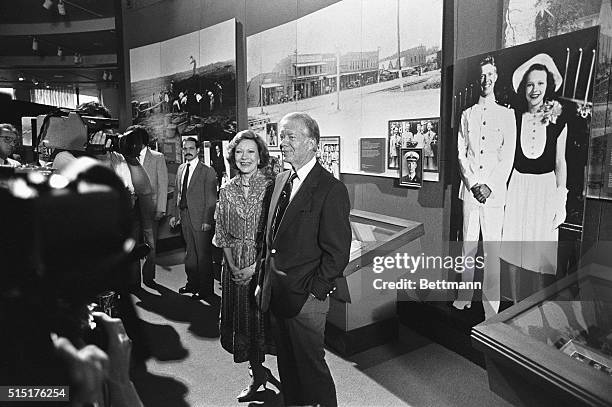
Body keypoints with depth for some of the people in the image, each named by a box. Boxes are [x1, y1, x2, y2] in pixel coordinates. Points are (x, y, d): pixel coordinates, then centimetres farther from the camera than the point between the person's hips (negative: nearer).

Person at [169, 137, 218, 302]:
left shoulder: (207, 171, -9)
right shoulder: (181, 169, 12)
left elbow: (211, 199, -11)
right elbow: (178, 194, 17)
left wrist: (207, 220, -15)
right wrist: (176, 214, 12)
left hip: (200, 219, -7)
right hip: (184, 216, 7)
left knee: (203, 255, 0)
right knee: (190, 253, 17)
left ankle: (206, 291, 12)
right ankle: (192, 284, 31)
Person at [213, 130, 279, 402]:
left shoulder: (270, 188, -9)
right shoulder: (227, 191, 4)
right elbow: (222, 233, 5)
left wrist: (256, 266, -13)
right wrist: (233, 267, -5)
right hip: (235, 266, 4)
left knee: (264, 317, 4)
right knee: (242, 320, 13)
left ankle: (260, 370, 27)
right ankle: (258, 374, 32)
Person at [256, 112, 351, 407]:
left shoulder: (331, 189, -15)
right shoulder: (281, 181, 9)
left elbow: (337, 252, -15)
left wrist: (313, 293, -14)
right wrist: (263, 282, 11)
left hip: (305, 297, -7)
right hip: (275, 294, 7)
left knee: (311, 367, 10)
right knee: (286, 366, 21)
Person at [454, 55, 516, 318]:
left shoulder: (507, 115, 8)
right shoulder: (467, 115, 13)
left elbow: (508, 158, 1)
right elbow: (461, 154, 7)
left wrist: (489, 186, -10)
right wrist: (473, 184, -6)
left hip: (494, 191, -2)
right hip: (469, 189, 2)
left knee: (492, 249, -2)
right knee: (468, 245, 6)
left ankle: (491, 305, 7)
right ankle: (464, 297, 17)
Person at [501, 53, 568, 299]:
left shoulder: (557, 120, 0)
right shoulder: (512, 117, 0)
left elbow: (560, 162, 3)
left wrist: (561, 201, -1)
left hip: (545, 188, 0)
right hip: (515, 186, 1)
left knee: (541, 254, 3)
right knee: (511, 249, 6)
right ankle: (513, 304, 22)